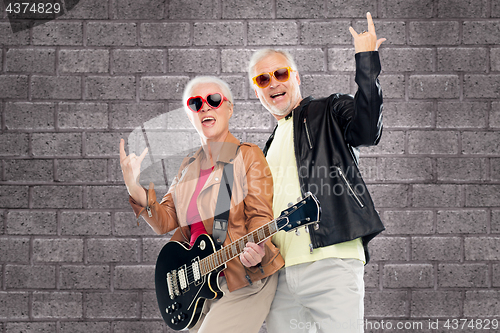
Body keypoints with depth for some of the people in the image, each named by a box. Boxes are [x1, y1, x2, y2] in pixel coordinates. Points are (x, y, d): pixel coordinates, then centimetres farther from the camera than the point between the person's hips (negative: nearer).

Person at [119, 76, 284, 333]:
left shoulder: (248, 155, -4)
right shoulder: (188, 167, 13)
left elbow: (259, 215, -10)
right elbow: (165, 221, 7)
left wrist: (255, 249, -30)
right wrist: (135, 189, -9)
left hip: (242, 282, -6)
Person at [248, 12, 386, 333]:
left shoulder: (330, 111, 7)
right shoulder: (268, 149, 26)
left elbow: (368, 129, -15)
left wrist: (366, 59, -17)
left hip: (331, 263, -6)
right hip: (281, 274, 6)